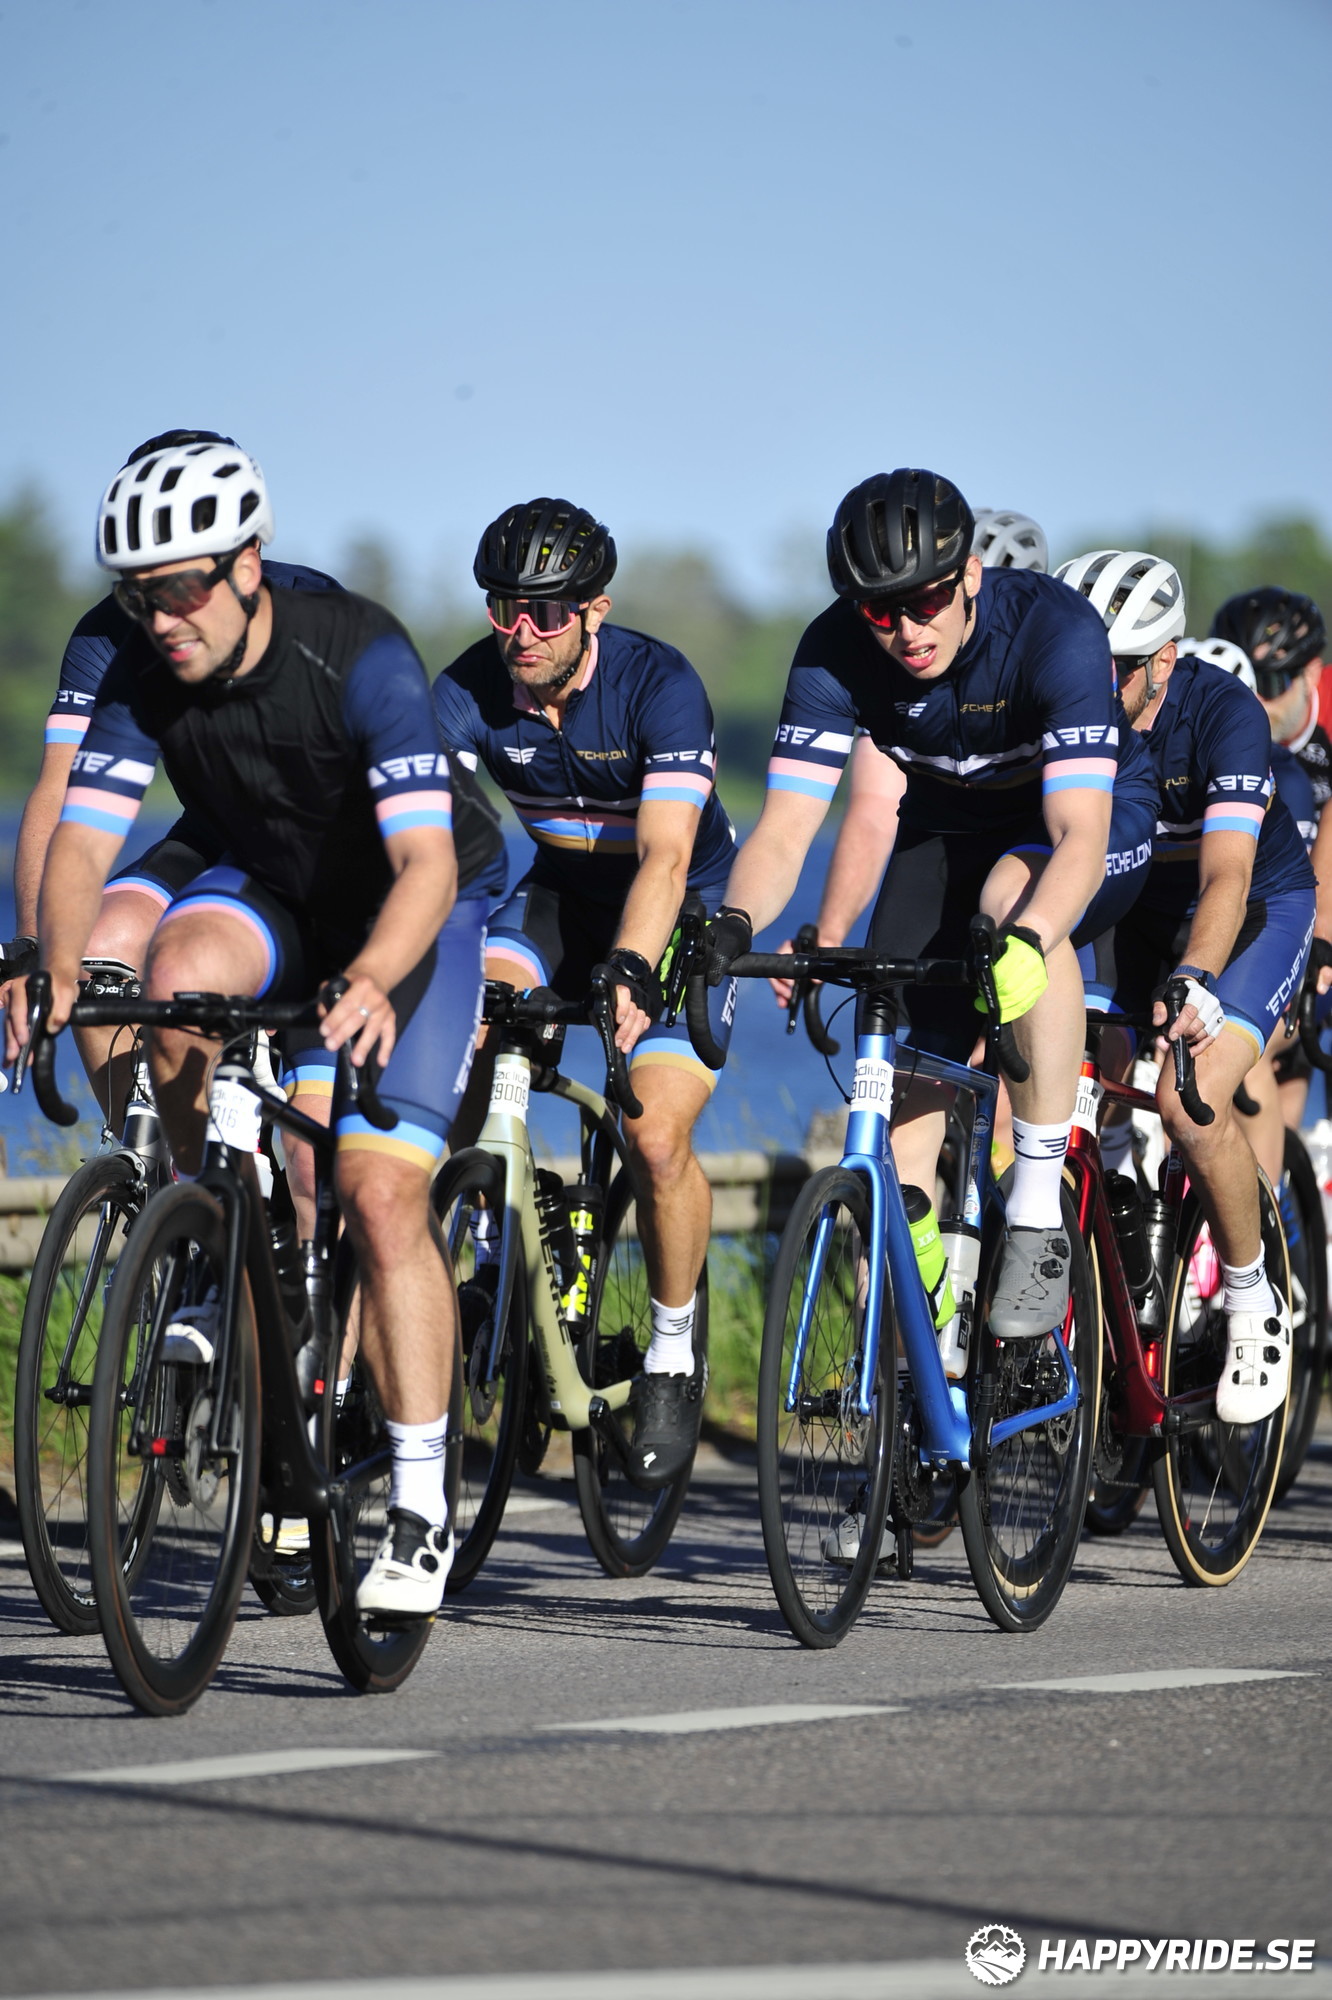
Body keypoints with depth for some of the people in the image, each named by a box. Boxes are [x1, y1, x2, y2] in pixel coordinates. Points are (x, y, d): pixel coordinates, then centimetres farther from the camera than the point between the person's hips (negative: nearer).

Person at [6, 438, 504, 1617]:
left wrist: (370, 980, -57)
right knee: (177, 973, -32)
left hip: (406, 916, -4)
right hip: (270, 894, 4)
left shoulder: (359, 655, -32)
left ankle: (423, 1507, -9)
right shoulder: (142, 677, -18)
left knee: (381, 1193, -17)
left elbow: (428, 864, -39)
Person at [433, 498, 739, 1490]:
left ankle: (676, 1346, 3)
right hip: (556, 894, 4)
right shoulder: (471, 690, -18)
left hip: (681, 910, -4)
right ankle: (485, 1230, -8)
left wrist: (628, 974, -53)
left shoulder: (660, 685, -27)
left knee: (659, 1140, -20)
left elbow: (665, 857, -37)